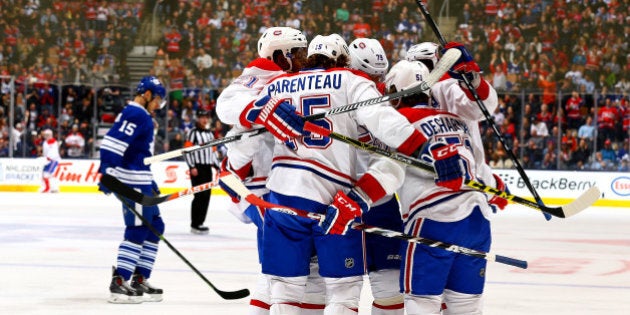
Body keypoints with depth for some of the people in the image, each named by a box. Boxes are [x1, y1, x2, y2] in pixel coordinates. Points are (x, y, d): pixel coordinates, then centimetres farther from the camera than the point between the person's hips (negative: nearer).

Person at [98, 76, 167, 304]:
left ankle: (140, 280, 16)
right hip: (132, 181, -11)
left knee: (155, 227, 13)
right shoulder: (135, 114, -13)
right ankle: (118, 283, -12)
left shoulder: (141, 116, 21)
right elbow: (112, 143, -25)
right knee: (138, 230, -11)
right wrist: (108, 174, -30)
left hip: (141, 181, 11)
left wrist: (151, 182, 29)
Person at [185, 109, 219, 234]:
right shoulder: (193, 132, -5)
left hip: (207, 168, 8)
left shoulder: (209, 133, 20)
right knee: (200, 195, -12)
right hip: (197, 168, -8)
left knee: (206, 196, 7)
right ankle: (195, 225, -11)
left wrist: (216, 166, 18)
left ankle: (200, 222, 14)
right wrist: (192, 167, -17)